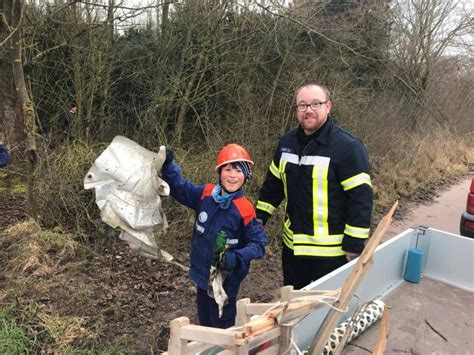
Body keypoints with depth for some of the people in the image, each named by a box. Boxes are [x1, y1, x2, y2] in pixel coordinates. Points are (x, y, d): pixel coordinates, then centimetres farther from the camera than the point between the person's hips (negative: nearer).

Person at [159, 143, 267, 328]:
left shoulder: (244, 210, -22)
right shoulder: (205, 194, -7)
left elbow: (259, 243, -17)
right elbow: (179, 187, 4)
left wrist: (237, 258, -31)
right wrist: (168, 165, -10)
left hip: (225, 279, -6)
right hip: (202, 273, 6)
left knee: (221, 326, 13)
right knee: (205, 322, 26)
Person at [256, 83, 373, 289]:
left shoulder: (347, 147, -16)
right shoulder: (287, 142, 5)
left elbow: (361, 198, -17)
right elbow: (273, 184, 15)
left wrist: (354, 246, -16)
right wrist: (259, 217, 13)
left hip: (331, 251, -6)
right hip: (292, 244, 6)